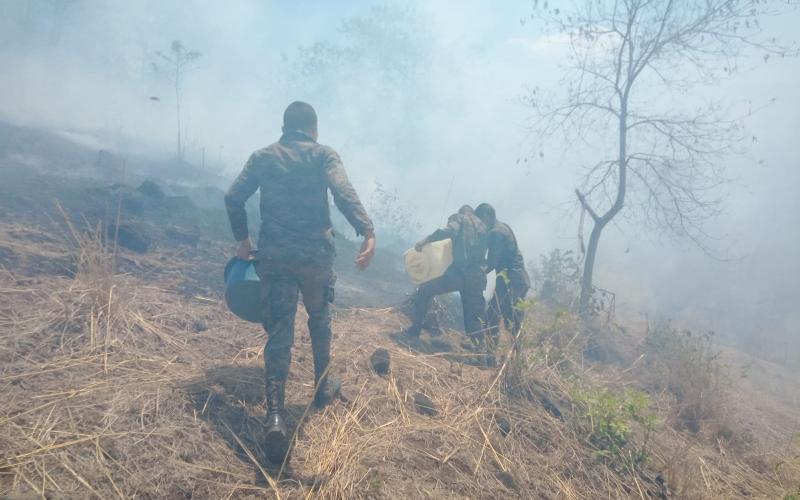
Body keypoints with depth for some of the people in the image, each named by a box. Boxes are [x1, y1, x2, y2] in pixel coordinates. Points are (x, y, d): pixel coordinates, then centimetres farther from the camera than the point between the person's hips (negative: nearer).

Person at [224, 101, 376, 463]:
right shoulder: (323, 155, 1)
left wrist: (242, 239, 15)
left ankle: (275, 413, -13)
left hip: (273, 254, 2)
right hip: (315, 253, -1)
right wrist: (367, 232, -25)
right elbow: (343, 193, -17)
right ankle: (322, 387, 35)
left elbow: (233, 198, 4)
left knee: (279, 331, 2)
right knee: (319, 319, 21)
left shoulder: (262, 157, 10)